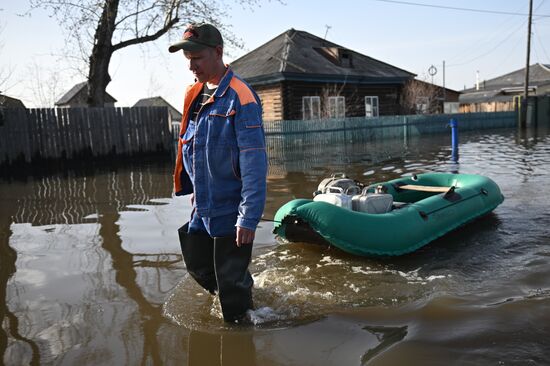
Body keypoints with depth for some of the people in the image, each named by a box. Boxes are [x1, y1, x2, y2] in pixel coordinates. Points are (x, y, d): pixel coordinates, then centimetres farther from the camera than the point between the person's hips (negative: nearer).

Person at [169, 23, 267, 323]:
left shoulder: (240, 98, -18)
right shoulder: (194, 95, 7)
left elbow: (254, 165, -23)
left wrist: (249, 218, -24)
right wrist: (193, 189, 18)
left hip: (230, 210, -8)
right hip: (202, 208, 8)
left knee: (231, 281, 5)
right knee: (197, 266, 21)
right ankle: (243, 287, 45)